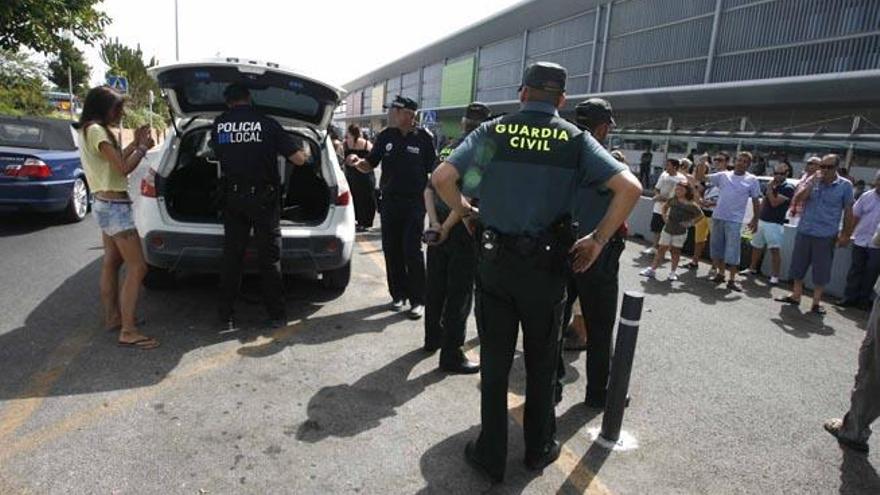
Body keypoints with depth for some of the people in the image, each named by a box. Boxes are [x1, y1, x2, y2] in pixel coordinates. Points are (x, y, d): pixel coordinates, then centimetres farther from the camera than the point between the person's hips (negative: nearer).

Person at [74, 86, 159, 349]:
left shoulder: (88, 130, 14)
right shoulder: (96, 131, -17)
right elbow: (123, 168, -22)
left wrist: (135, 144, 10)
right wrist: (143, 147, -8)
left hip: (106, 204, 11)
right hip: (115, 206, -11)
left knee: (112, 262, 17)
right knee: (137, 267, -11)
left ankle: (112, 317, 28)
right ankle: (128, 331, -11)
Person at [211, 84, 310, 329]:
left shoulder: (219, 124, 1)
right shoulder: (267, 123, -8)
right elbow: (298, 159, -8)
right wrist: (305, 149, 14)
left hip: (233, 198, 2)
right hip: (264, 198, -2)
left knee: (232, 256, 10)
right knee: (269, 256, 5)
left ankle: (227, 314, 15)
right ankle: (276, 314, 10)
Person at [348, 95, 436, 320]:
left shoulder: (424, 137, -4)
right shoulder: (385, 136, 6)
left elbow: (434, 170, -2)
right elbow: (370, 165, 10)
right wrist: (358, 162, -12)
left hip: (415, 202, -4)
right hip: (389, 201, 4)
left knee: (412, 250, -6)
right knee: (391, 249, 8)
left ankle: (418, 299, 5)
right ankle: (399, 294, 23)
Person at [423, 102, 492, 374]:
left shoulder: (447, 148, 11)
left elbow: (429, 190, 6)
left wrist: (436, 223, -3)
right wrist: (447, 227, -15)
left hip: (439, 228, 7)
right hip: (462, 229, -7)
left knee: (435, 285, 17)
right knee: (459, 292, 1)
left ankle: (433, 338, 33)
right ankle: (451, 354, 7)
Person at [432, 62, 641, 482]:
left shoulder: (492, 131, -2)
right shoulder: (574, 139, -2)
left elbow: (442, 177, -12)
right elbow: (630, 187, -11)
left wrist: (466, 212, 4)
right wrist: (597, 240, -3)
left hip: (494, 262, 0)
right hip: (547, 266, 0)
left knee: (494, 361, 13)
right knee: (542, 362, 18)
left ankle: (491, 455, 25)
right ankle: (538, 449, 34)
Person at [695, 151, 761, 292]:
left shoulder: (752, 180, 2)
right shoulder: (723, 175, 6)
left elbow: (755, 201, 6)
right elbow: (700, 178, 7)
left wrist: (755, 219, 1)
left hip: (734, 220, -3)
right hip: (717, 217, 3)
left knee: (732, 251, -4)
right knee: (716, 247, 11)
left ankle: (732, 280, 4)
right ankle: (720, 273, 27)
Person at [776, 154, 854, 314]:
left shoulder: (845, 185, -2)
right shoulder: (812, 180, 3)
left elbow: (848, 212, 2)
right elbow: (798, 198, -10)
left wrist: (845, 235, 0)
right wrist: (812, 182, -16)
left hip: (826, 236, -2)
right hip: (804, 232, 2)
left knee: (821, 270, 3)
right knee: (798, 265, 11)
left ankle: (816, 302, 15)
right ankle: (796, 295, 25)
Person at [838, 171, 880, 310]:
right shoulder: (866, 197, 4)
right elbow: (854, 217, 7)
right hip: (860, 240, 2)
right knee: (855, 270, 7)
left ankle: (864, 299, 16)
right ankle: (850, 297, 13)